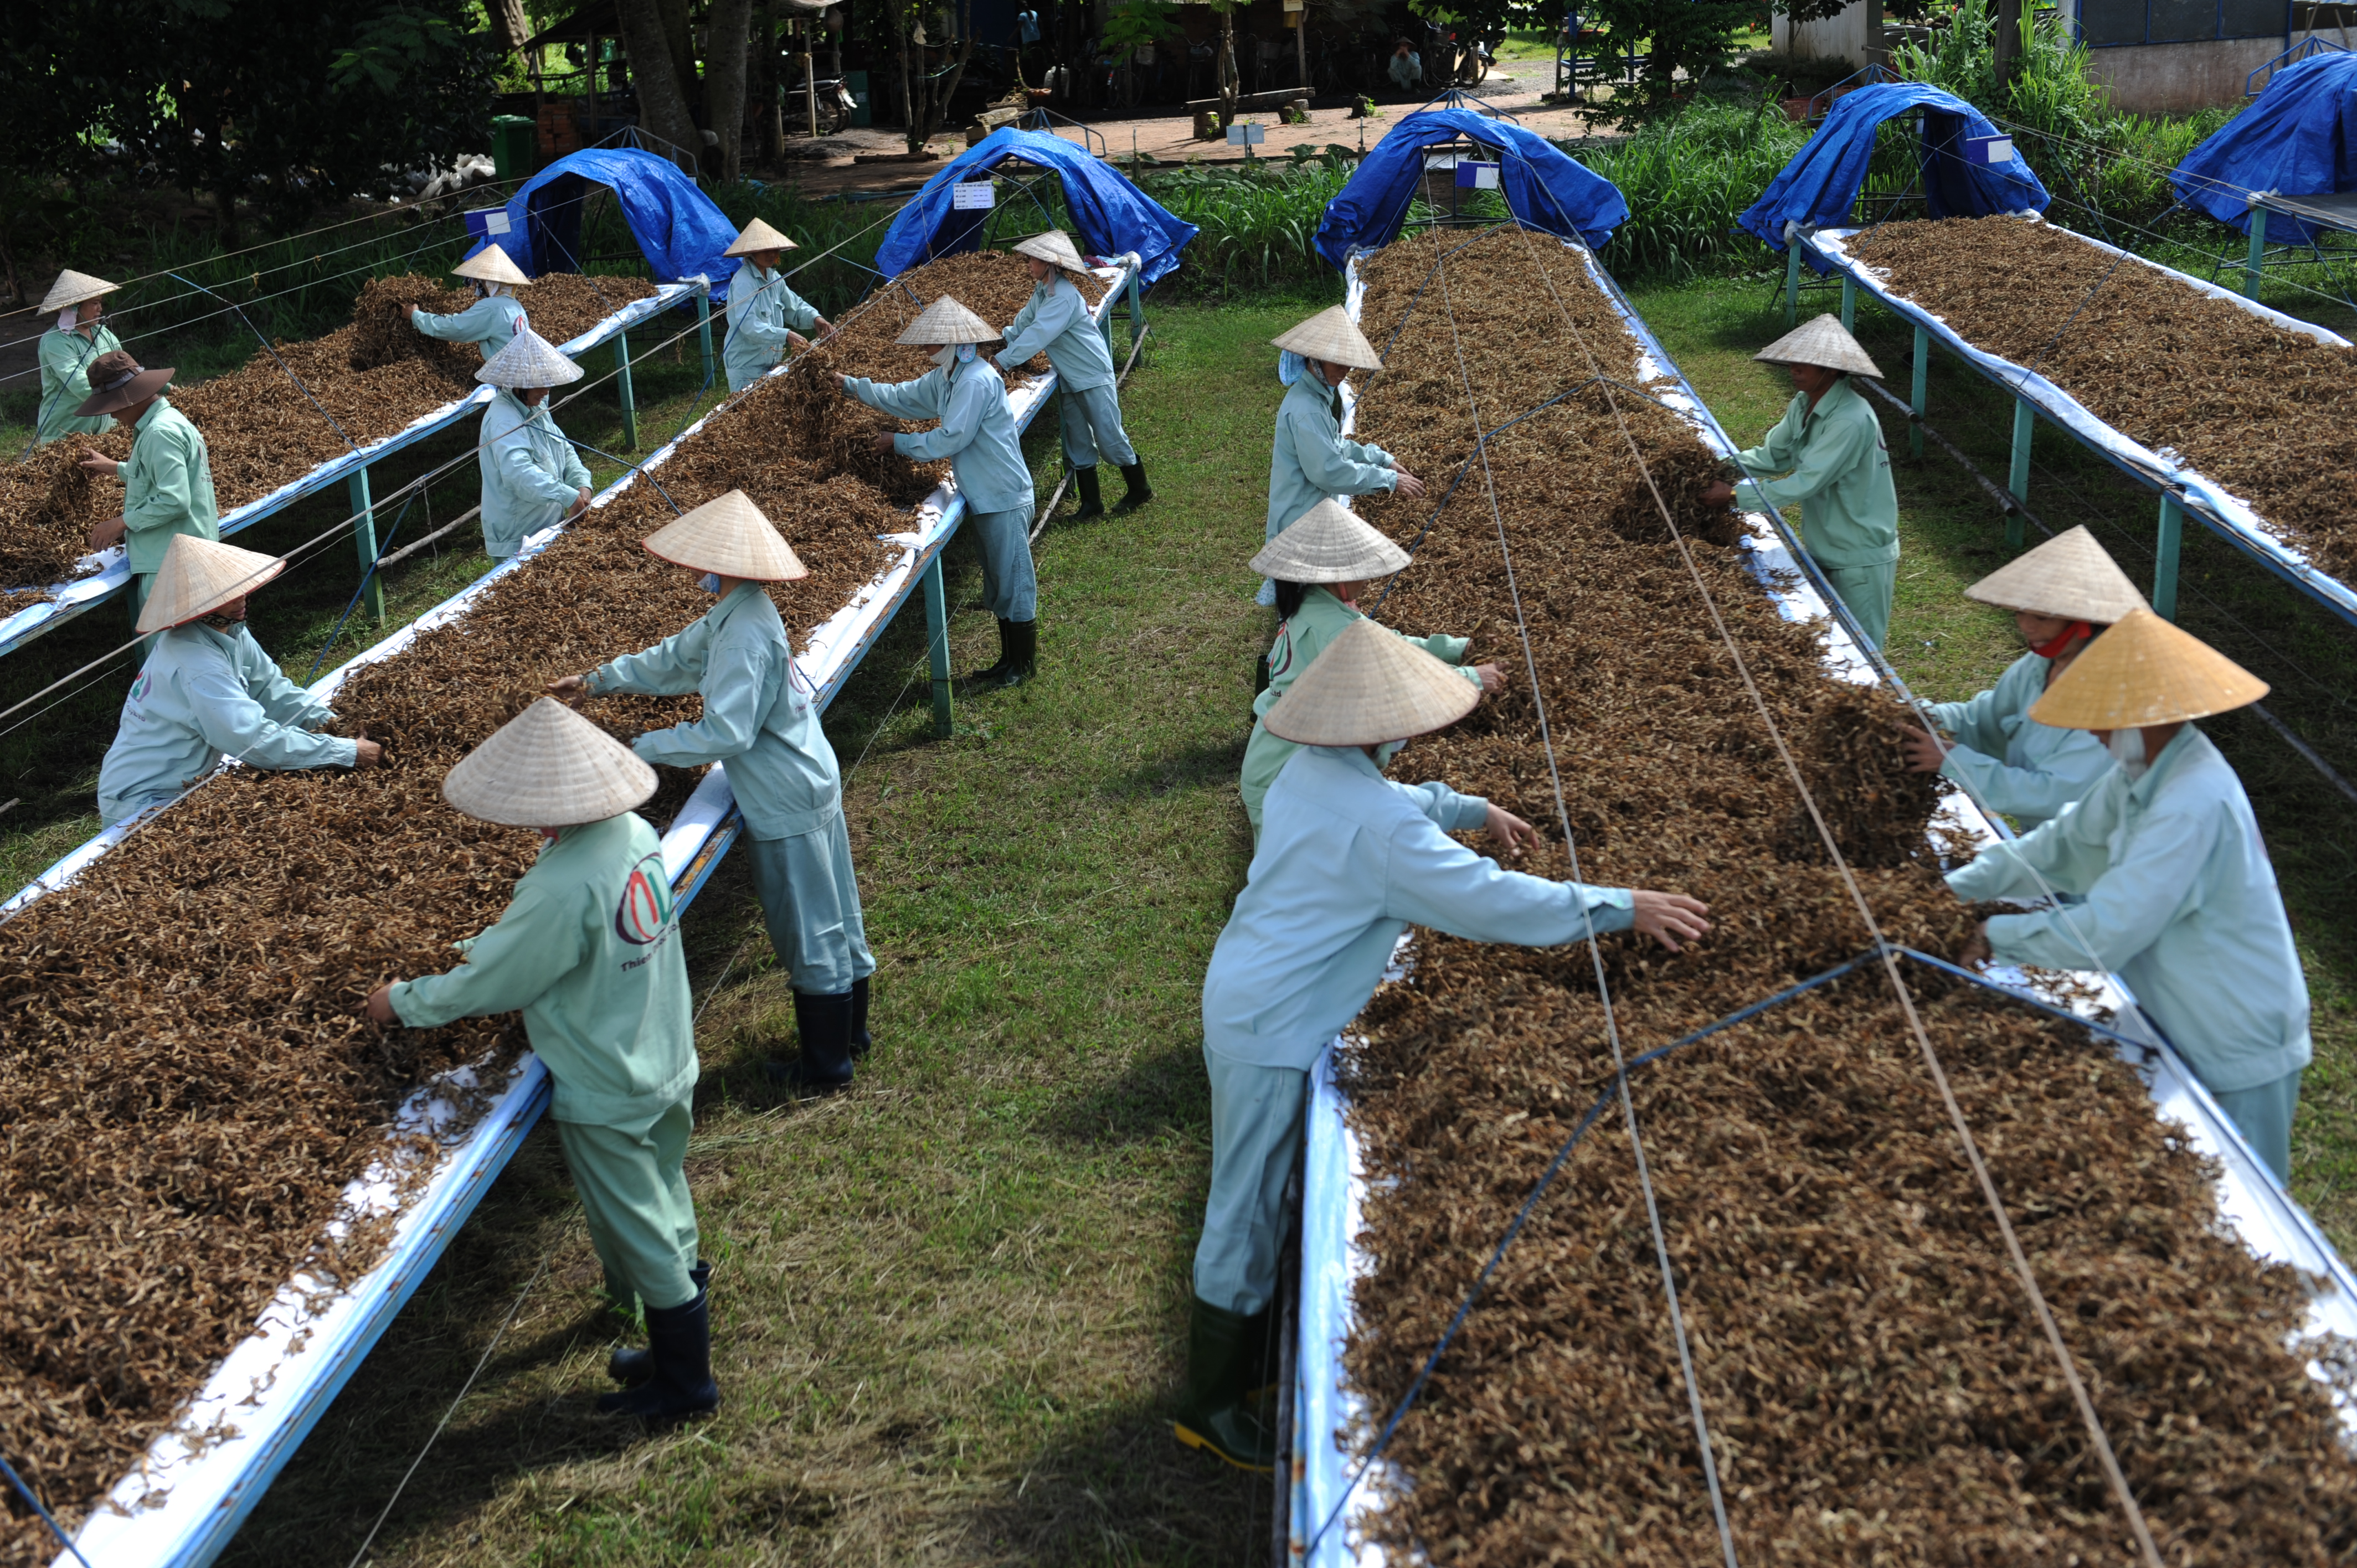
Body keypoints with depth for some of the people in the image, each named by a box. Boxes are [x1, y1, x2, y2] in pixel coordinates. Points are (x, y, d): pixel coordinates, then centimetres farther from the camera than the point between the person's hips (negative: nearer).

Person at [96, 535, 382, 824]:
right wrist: (349, 753, -33)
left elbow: (270, 688, 1)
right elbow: (257, 740, -35)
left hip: (185, 783, 9)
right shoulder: (195, 665, -30)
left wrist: (331, 721, -15)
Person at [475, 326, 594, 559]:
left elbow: (565, 451, 12)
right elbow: (518, 472, -37)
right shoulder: (503, 419, -23)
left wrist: (582, 483, -8)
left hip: (549, 528, 9)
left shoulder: (537, 409, 8)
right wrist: (568, 496, -41)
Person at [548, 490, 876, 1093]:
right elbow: (676, 659, 21)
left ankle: (826, 1066, 18)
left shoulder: (746, 636, -27)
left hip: (787, 805, -10)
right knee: (833, 917, 21)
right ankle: (850, 1030, 37)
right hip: (815, 786, 10)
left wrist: (642, 748, -21)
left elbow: (725, 732, -30)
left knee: (811, 930, 4)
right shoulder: (733, 616, 6)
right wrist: (597, 680, 25)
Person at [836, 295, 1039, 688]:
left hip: (1003, 497, -10)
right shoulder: (948, 378, 11)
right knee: (1000, 582, 16)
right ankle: (1009, 663, 25)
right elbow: (904, 398, 24)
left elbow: (950, 438, -22)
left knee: (1012, 580, -1)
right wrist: (853, 386, 22)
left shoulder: (977, 381, -21)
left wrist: (898, 444, -10)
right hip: (987, 497, 10)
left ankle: (1023, 667, 8)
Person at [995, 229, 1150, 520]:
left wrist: (1002, 361, -30)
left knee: (1109, 438, -2)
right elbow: (1024, 321, 17)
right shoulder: (1041, 290, 4)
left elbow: (1037, 335, -31)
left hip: (1093, 376, -9)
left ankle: (1139, 490, 16)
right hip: (1068, 379, 9)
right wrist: (1003, 344, 8)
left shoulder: (1063, 297, -25)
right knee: (1077, 444, 10)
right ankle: (1091, 503, 17)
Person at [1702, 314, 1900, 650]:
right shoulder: (1803, 405, 1)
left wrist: (1735, 495, -25)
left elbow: (1805, 483, -29)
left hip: (1861, 557, -9)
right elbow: (1772, 456, 6)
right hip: (1823, 548, 9)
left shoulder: (1851, 421, -28)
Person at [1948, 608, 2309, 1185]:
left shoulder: (2195, 807, -33)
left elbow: (2101, 936, -32)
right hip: (2182, 1032, 9)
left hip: (2239, 1056, -9)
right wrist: (1958, 888, 0)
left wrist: (1996, 936, -19)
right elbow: (2062, 844, 9)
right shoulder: (2140, 775, -2)